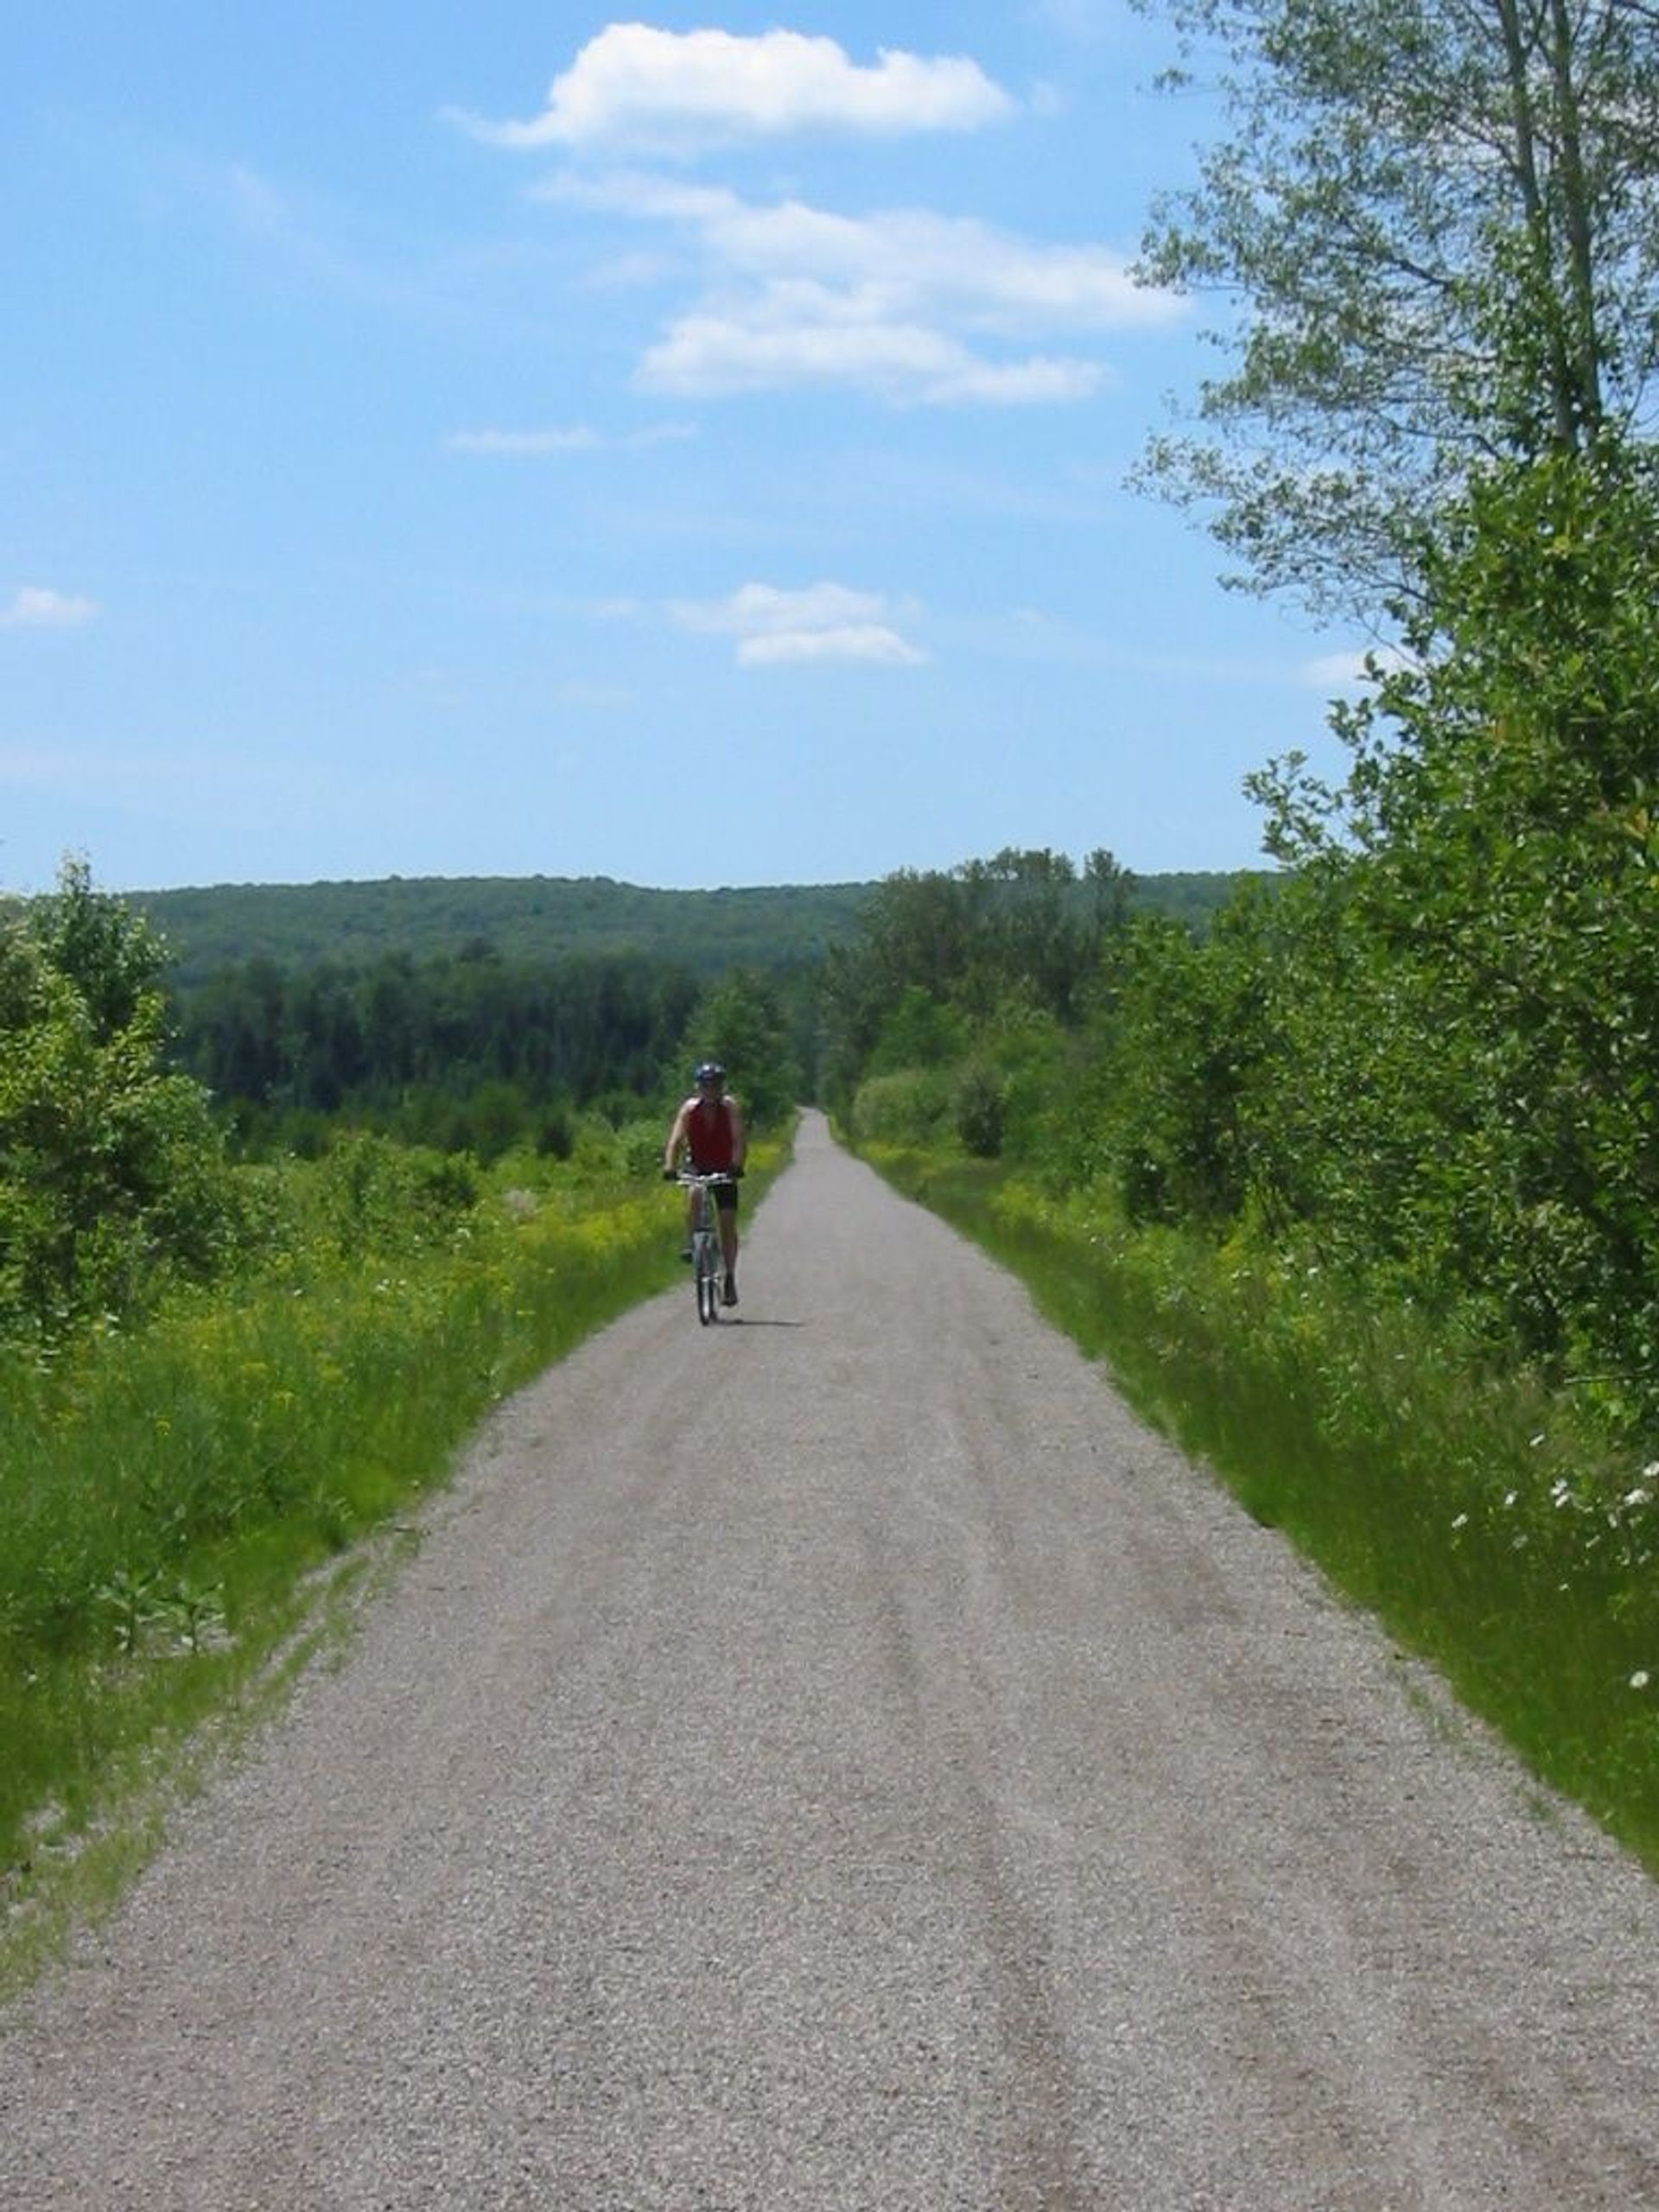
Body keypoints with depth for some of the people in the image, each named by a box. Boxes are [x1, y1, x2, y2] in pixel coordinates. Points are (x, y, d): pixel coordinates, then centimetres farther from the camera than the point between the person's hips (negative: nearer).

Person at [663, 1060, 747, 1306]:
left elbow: (739, 1140, -29)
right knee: (694, 1196, -33)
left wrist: (737, 1165, -46)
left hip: (725, 1172, 0)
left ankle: (729, 1278, 3)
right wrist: (670, 1166, -43)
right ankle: (691, 1245, -20)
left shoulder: (730, 1107, -18)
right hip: (699, 1169, 0)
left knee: (728, 1223, -6)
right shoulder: (690, 1109, -16)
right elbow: (675, 1140, -25)